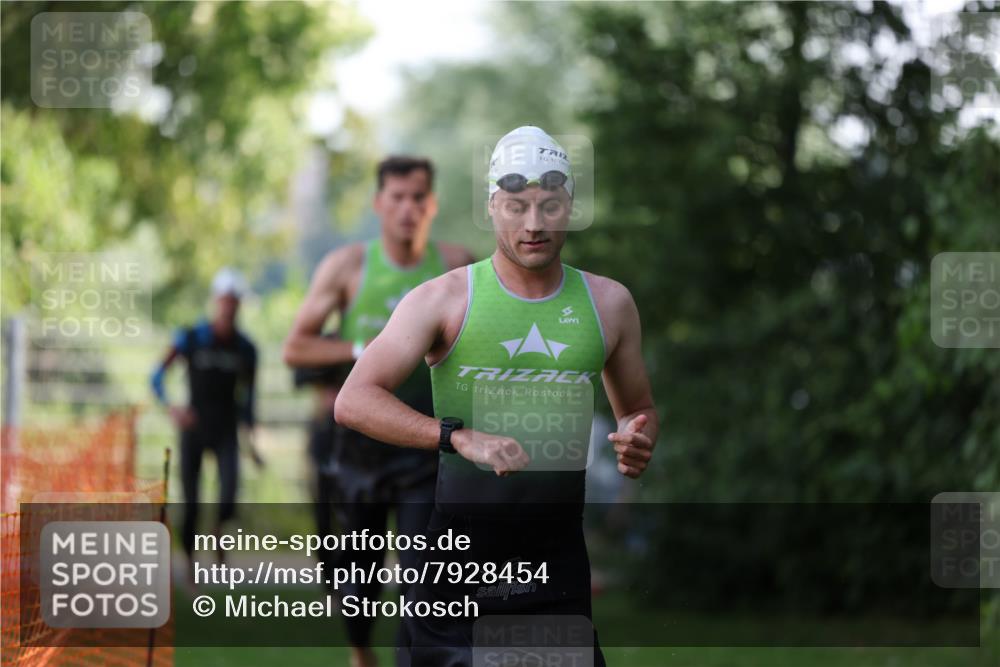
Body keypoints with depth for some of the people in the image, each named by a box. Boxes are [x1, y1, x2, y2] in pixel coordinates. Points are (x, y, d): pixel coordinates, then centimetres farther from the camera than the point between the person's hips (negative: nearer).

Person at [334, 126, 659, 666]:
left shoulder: (608, 303, 9)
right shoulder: (445, 299, -2)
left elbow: (638, 410, 23)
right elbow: (353, 401, -10)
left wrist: (636, 443, -2)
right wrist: (458, 436, -23)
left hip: (558, 559, 3)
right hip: (458, 558, -2)